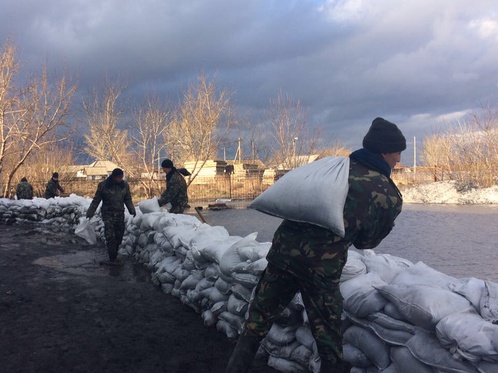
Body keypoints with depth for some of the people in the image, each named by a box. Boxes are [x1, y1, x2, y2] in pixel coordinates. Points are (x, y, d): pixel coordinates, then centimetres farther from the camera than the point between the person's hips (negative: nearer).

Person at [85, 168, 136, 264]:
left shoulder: (125, 185, 1)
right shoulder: (103, 185, -9)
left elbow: (128, 199, 10)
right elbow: (96, 200, 0)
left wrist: (132, 210, -4)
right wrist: (90, 212, 2)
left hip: (120, 214, 4)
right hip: (108, 214, -4)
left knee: (119, 236, 6)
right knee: (110, 237, -9)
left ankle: (114, 256, 20)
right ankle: (112, 259, -3)